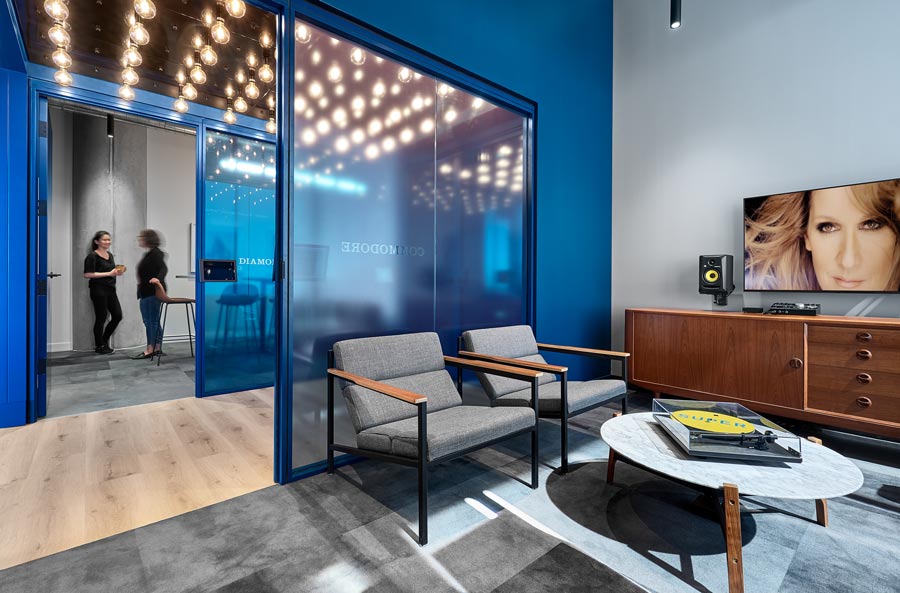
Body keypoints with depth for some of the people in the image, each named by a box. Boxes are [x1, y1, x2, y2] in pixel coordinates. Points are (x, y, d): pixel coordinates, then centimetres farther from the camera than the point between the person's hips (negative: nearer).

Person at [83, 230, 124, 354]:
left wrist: (118, 272, 6)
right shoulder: (93, 256, -9)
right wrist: (109, 273, -19)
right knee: (101, 317, 0)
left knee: (118, 316, 6)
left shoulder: (110, 255, 15)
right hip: (98, 290, -7)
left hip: (110, 289, 7)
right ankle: (99, 346, 15)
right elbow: (88, 274, -17)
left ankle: (104, 340, 25)